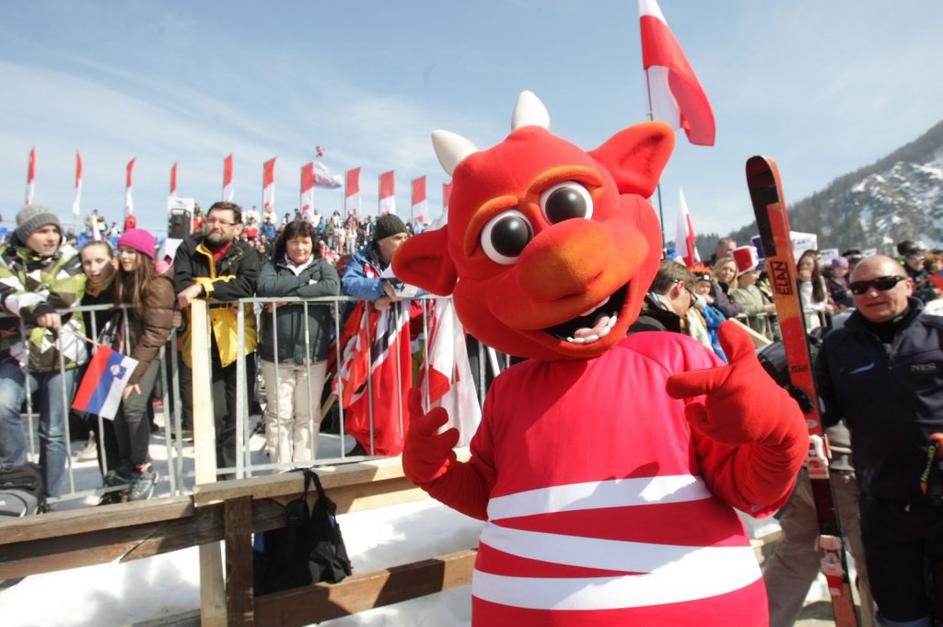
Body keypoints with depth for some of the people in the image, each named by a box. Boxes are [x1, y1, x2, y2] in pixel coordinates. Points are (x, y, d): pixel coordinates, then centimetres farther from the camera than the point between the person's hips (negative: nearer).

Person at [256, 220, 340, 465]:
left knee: (308, 415, 6)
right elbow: (265, 287, -14)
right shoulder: (272, 267, 8)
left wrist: (289, 295, -15)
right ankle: (280, 468, 15)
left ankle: (304, 466, 17)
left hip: (313, 353, 0)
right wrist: (305, 283, -12)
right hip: (276, 354, 0)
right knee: (279, 414, 4)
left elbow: (332, 288, -14)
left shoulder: (322, 266, 8)